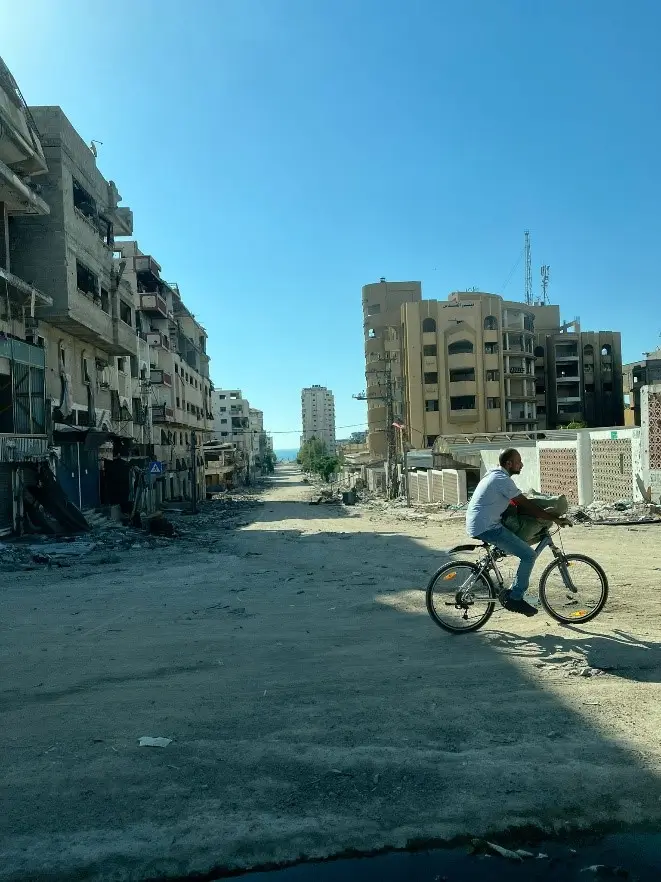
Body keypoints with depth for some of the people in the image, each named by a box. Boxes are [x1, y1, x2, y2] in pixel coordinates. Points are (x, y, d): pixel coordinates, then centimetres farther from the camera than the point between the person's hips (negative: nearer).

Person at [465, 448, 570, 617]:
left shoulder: (494, 475, 16)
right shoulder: (503, 480, -15)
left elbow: (521, 504, 24)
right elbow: (526, 506, -15)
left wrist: (547, 516, 22)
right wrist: (555, 519, -8)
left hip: (476, 526, 11)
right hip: (487, 528, -11)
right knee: (529, 555, -9)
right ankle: (514, 598, -1)